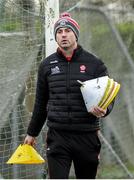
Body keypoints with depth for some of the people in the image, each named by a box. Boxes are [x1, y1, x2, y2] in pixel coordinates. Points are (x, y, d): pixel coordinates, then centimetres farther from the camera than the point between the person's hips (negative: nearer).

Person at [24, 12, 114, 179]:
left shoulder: (94, 64, 2)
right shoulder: (47, 65, 9)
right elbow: (40, 103, 19)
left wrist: (104, 110, -18)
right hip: (57, 136, 1)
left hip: (87, 136, 0)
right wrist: (32, 133, 22)